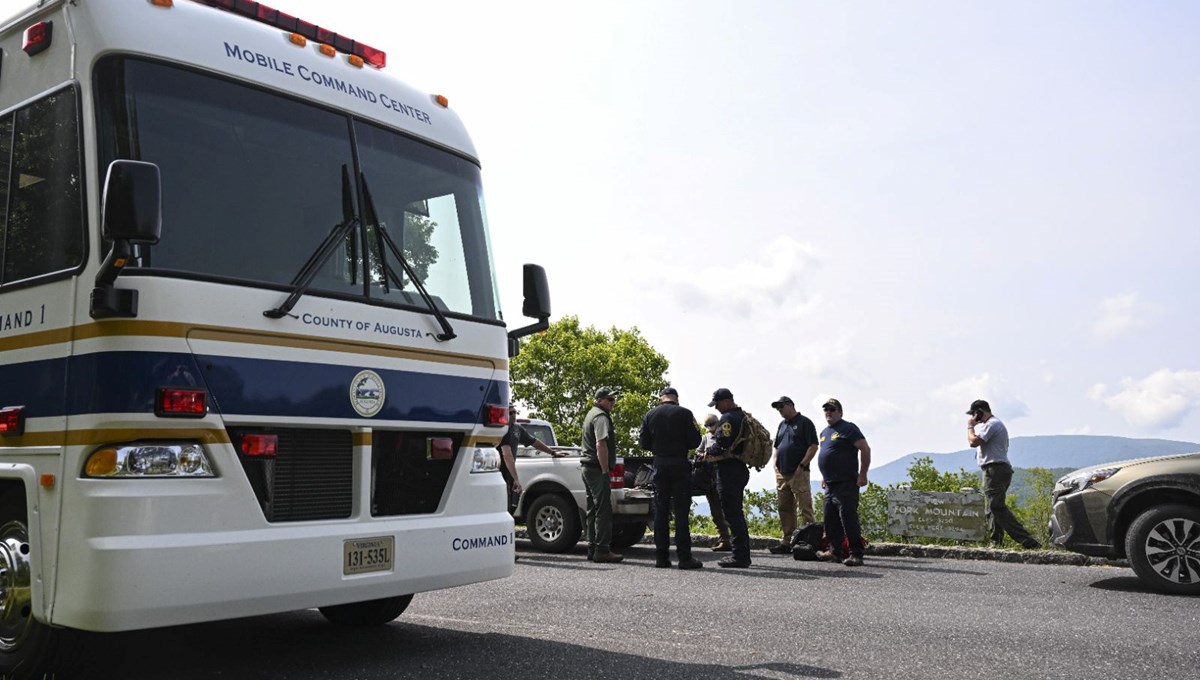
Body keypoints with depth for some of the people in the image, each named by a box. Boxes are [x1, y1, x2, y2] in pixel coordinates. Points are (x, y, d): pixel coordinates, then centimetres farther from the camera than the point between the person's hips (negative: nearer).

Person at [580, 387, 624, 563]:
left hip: (587, 467, 10)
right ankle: (602, 550, -11)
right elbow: (601, 445, -22)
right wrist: (606, 471, -20)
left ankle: (592, 549, 13)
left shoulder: (591, 414, 22)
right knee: (604, 510, -10)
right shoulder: (601, 417, -11)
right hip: (597, 469, -10)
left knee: (593, 510, 11)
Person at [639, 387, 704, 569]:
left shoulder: (650, 415, 5)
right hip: (680, 464, -3)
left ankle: (661, 556, 7)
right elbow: (695, 441, -7)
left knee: (660, 510, 8)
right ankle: (684, 557, -3)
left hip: (659, 465, 3)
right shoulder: (685, 414, -6)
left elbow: (643, 442, 5)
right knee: (681, 511, -1)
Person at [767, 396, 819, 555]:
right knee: (785, 509, 10)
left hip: (798, 473, -8)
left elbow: (813, 446, -10)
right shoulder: (782, 425, 20)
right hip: (782, 474, 8)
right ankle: (787, 542, 15)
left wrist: (802, 465, -15)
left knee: (805, 509, -10)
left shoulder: (804, 422, -3)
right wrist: (776, 465, 12)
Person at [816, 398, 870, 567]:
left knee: (849, 519, -12)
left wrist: (863, 474, -16)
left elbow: (865, 449, -12)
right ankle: (835, 551, 19)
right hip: (830, 485, 9)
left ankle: (856, 555, -9)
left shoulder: (848, 428, -6)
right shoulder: (824, 432, 20)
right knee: (831, 521, 10)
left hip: (846, 484, -9)